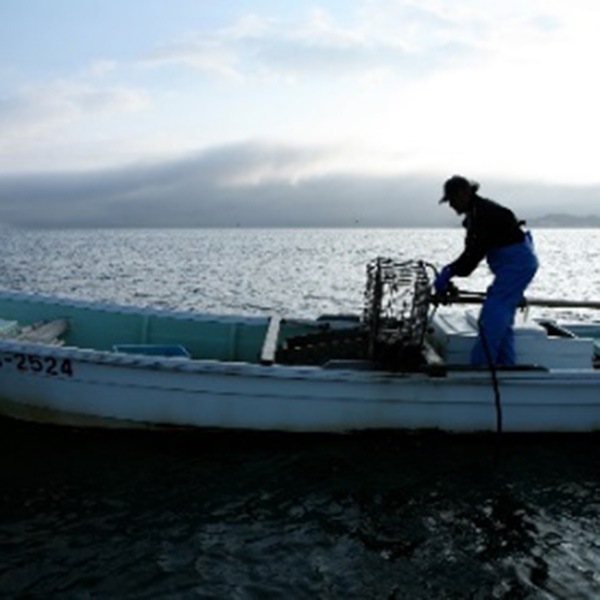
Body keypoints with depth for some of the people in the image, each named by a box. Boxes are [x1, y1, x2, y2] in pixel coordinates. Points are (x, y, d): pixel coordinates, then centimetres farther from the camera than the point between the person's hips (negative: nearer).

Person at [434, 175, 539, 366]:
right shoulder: (475, 213, 12)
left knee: (491, 316, -13)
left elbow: (475, 252, -24)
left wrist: (449, 272, -21)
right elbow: (472, 250, 12)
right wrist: (450, 270, 1)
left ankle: (480, 364, -12)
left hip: (517, 262, -11)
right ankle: (506, 364, 19)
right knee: (503, 317, 14)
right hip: (519, 262, 11)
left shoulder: (483, 212, -20)